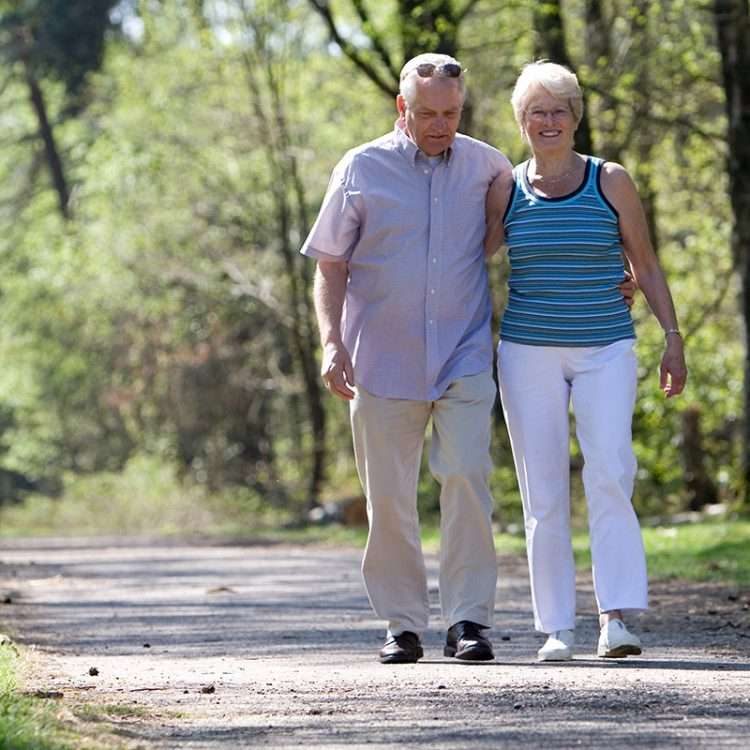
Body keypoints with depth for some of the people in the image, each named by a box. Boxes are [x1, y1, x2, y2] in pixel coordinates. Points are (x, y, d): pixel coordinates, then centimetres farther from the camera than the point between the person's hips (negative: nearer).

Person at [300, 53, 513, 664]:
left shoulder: (486, 166, 6)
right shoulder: (362, 170, 3)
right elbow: (330, 266, 4)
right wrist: (332, 344, -8)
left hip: (464, 358, 0)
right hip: (383, 361, 0)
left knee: (467, 479, -14)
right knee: (389, 498, 2)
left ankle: (469, 620, -10)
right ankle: (403, 625, 12)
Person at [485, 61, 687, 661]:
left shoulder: (611, 182, 3)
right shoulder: (506, 190, 6)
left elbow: (645, 265, 8)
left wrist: (673, 337, 2)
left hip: (606, 350, -1)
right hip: (528, 353, 1)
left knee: (610, 474, -18)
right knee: (544, 493, 0)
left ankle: (617, 617, -19)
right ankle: (557, 628, 4)